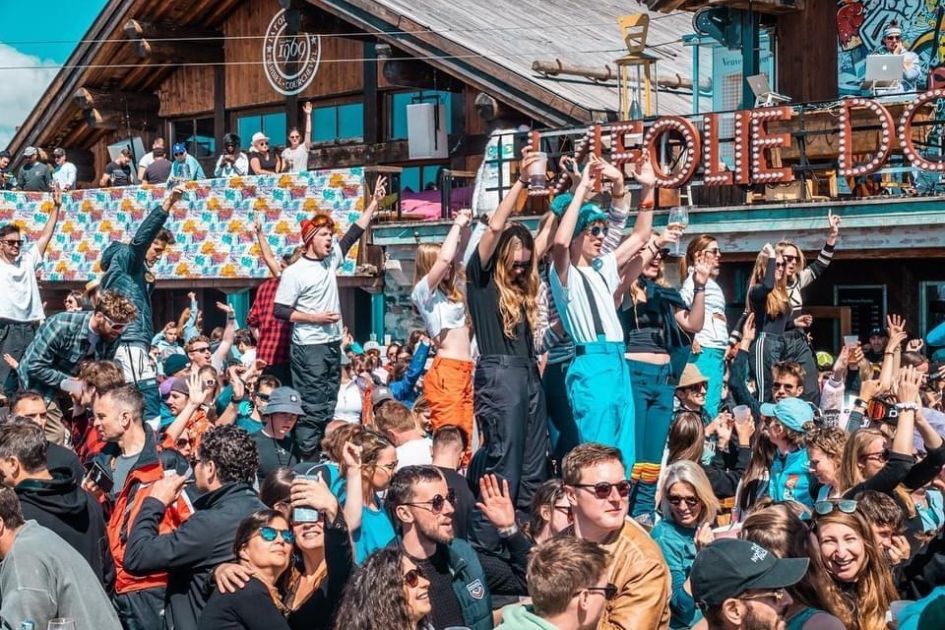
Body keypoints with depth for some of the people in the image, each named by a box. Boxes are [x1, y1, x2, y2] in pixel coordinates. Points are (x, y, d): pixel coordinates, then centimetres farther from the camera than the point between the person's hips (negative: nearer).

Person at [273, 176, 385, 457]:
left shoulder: (331, 259, 8)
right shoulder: (294, 272, -10)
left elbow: (354, 233, 13)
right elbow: (279, 311, -12)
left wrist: (374, 203, 8)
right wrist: (315, 318, -16)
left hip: (333, 344, 8)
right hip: (309, 348, -7)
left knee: (329, 406, 11)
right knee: (312, 408, -7)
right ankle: (306, 458, -4)